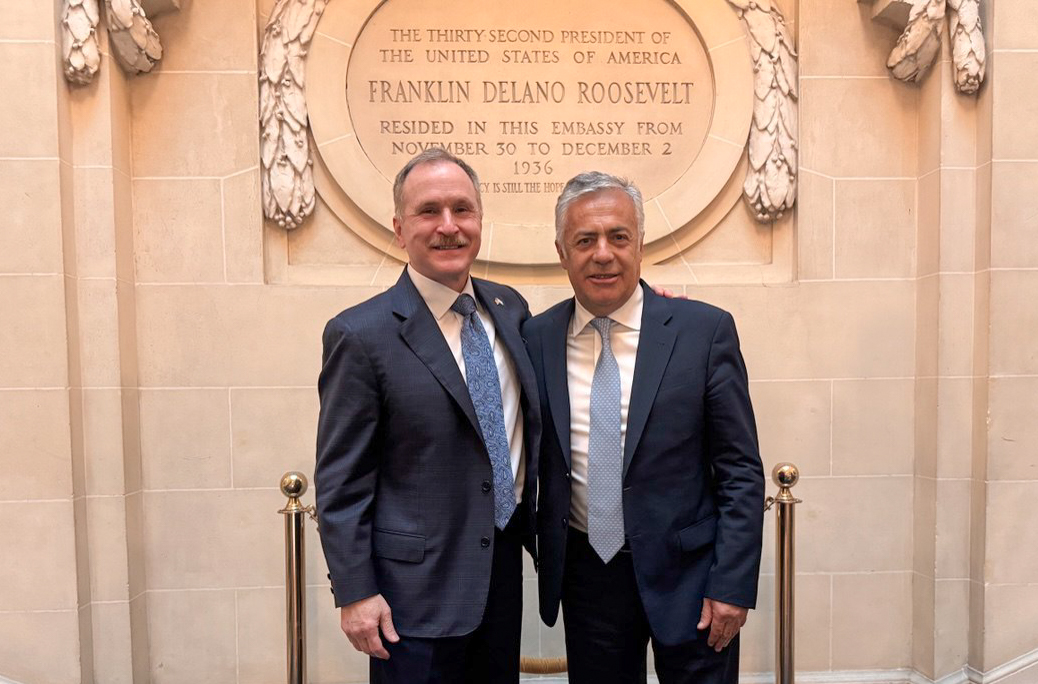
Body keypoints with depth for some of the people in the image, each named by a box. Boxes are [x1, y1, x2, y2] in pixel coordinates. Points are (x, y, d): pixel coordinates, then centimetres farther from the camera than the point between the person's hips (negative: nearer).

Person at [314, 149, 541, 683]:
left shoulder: (510, 307, 3)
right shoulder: (361, 335, -15)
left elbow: (529, 413, 17)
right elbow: (340, 481, -11)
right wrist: (355, 593, -12)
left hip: (505, 563, 6)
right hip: (418, 585, -5)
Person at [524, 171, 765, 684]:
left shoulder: (705, 330, -9)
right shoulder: (536, 339, -2)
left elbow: (741, 470, -7)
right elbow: (533, 461, 7)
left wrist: (732, 584, -10)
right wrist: (544, 557, 7)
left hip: (688, 572, -2)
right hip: (587, 574, 2)